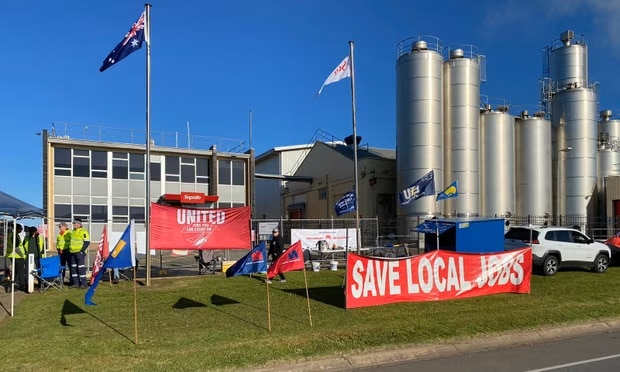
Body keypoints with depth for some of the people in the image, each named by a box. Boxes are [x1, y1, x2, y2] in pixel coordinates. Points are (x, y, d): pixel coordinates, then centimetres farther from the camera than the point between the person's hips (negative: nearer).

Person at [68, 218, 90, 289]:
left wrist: (82, 250, -19)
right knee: (73, 267, 10)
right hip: (73, 253, 9)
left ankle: (83, 283, -7)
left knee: (81, 267, -9)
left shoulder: (83, 231, -9)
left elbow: (87, 242, -15)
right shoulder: (73, 232, 19)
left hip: (79, 252, -9)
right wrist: (69, 249, 19)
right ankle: (76, 283, 17)